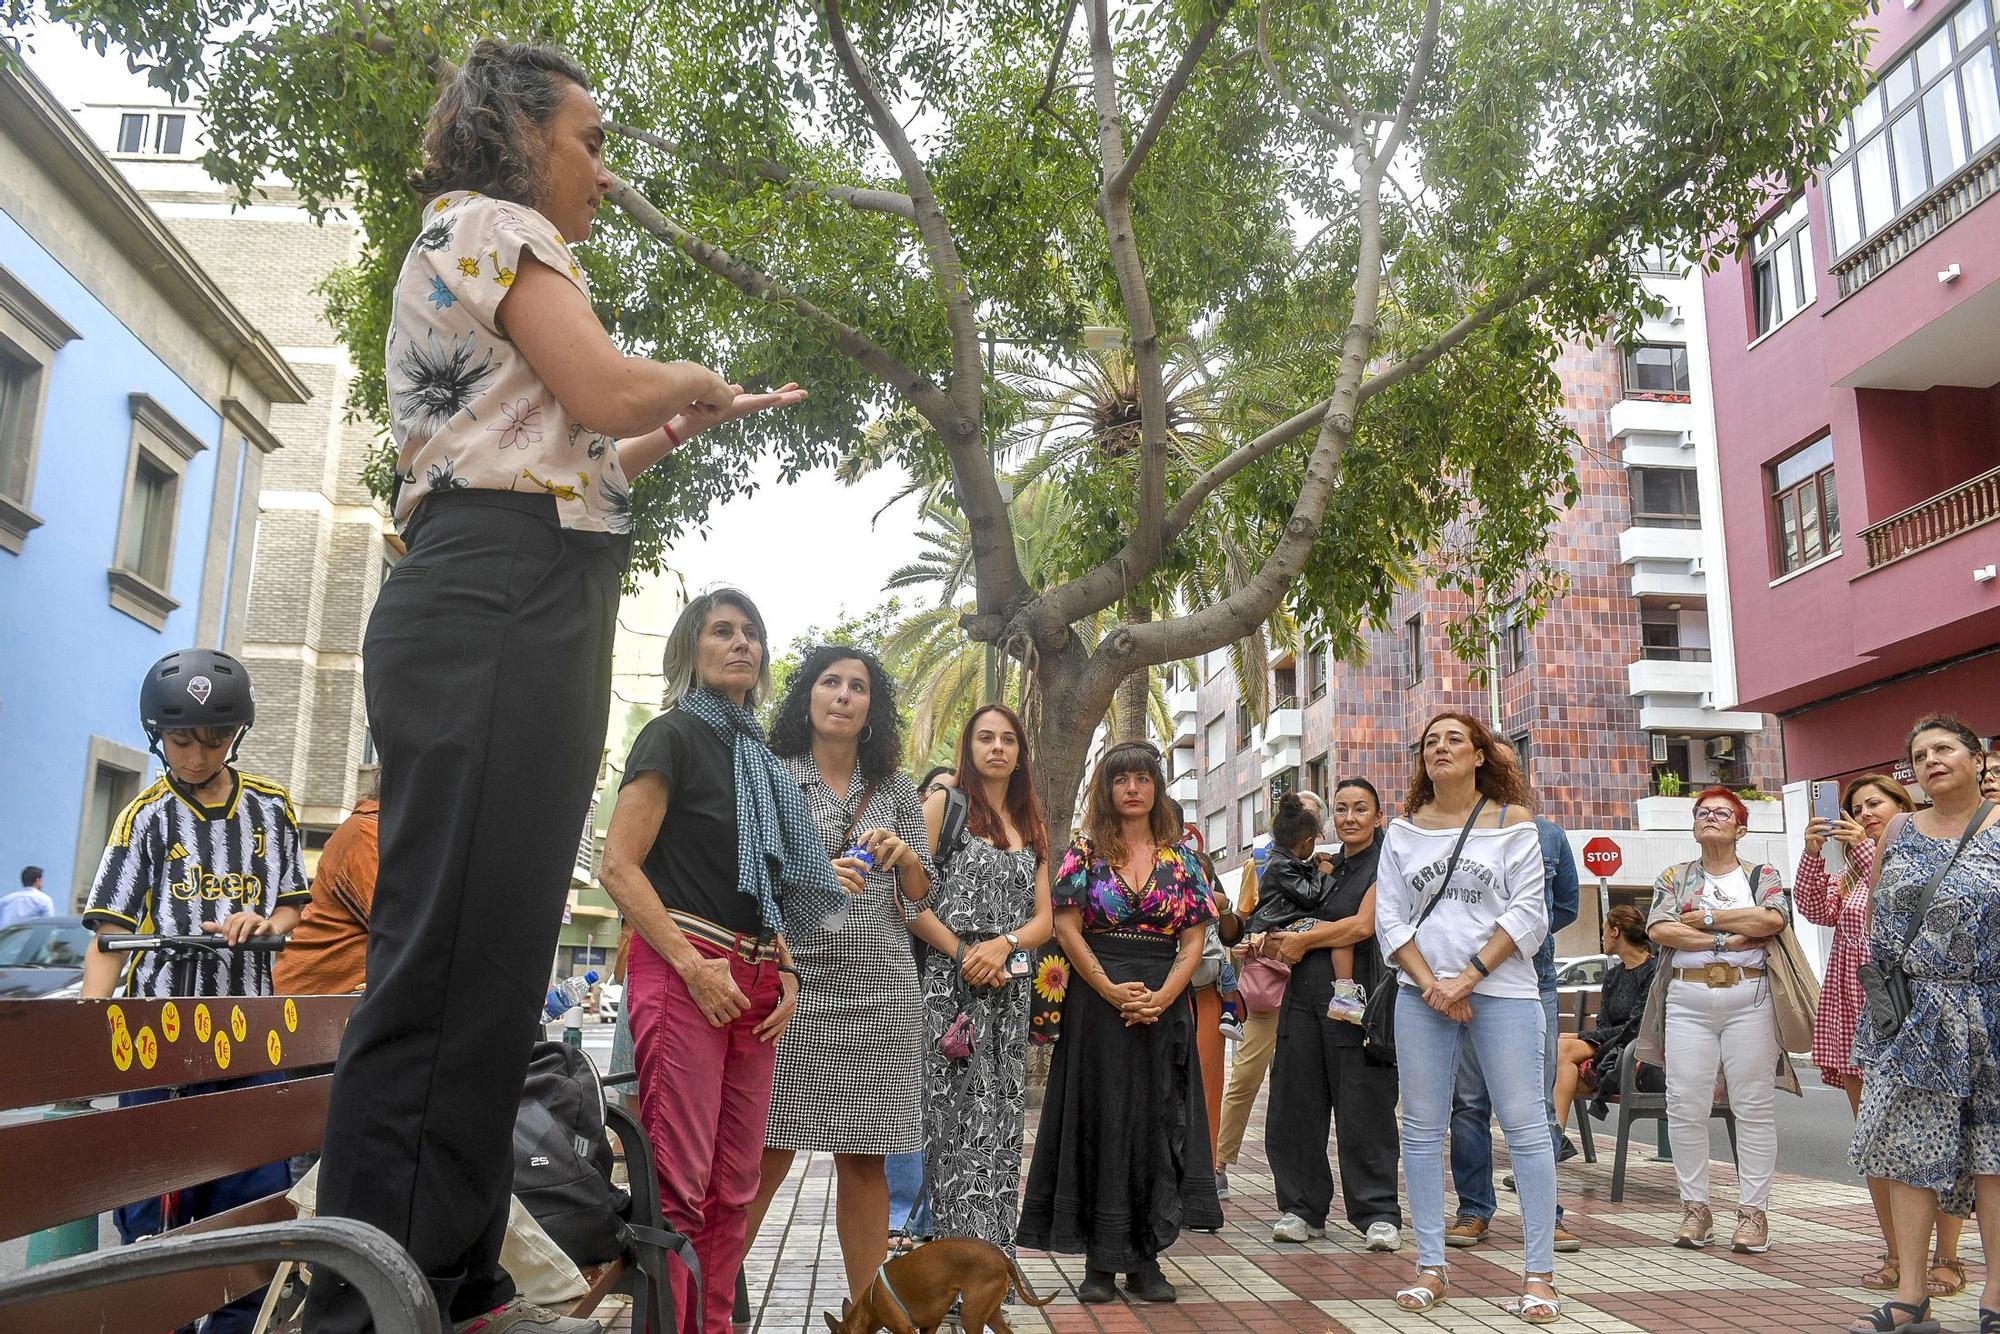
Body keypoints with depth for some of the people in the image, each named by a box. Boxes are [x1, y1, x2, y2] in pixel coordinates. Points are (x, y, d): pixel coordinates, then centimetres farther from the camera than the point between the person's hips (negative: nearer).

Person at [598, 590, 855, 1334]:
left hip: (754, 980, 7)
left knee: (734, 1186, 8)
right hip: (683, 972, -7)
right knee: (678, 1184, -9)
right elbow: (618, 867, -10)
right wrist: (695, 966, -17)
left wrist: (784, 972, 9)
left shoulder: (756, 755, 20)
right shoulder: (674, 735, -1)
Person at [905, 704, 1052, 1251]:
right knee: (956, 1117, -6)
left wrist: (1002, 945, -8)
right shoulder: (944, 805, 3)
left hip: (1010, 989, 5)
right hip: (949, 982, -4)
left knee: (1000, 1119, 4)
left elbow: (1044, 920, 12)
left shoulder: (1032, 825, 18)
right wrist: (963, 953, -13)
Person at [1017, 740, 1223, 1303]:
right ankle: (1100, 1261, 8)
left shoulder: (1180, 857, 9)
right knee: (1101, 1121, 0)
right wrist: (1113, 991, -13)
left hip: (1164, 1007, 2)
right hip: (1096, 1004, -2)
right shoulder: (1086, 851, 3)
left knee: (1157, 1123, 4)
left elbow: (1193, 940, 4)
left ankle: (1145, 1259, 14)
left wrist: (1162, 996, -11)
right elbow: (1067, 928, -4)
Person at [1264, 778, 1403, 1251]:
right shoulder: (1327, 868, 18)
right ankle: (1303, 1207, 19)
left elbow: (1363, 926, -13)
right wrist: (1279, 944, 1)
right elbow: (1292, 926, 23)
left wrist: (1304, 940, -5)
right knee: (1296, 1105, 8)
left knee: (1362, 1109, -2)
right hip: (1305, 995, 7)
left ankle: (1379, 1214, 8)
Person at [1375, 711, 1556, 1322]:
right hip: (1421, 992, 3)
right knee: (1422, 1129, 4)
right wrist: (1430, 983, -7)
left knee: (1525, 1126, -2)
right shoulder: (1404, 829, 9)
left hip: (1502, 990, -2)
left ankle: (1539, 1274, 7)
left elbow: (1528, 913, -4)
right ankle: (1431, 1266, 14)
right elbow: (1388, 916, 6)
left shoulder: (1513, 822, 2)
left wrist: (1468, 977, -11)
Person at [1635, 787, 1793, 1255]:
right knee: (1685, 1107, -2)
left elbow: (1774, 919, -10)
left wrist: (1703, 918, -7)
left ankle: (1752, 1211, 6)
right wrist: (1727, 938, -9)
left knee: (1754, 1106, -2)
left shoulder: (1764, 877, 12)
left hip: (1749, 999, -1)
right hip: (1687, 1000, 1)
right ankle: (1695, 1208, 8)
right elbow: (1659, 929, -3)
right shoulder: (1673, 878, 14)